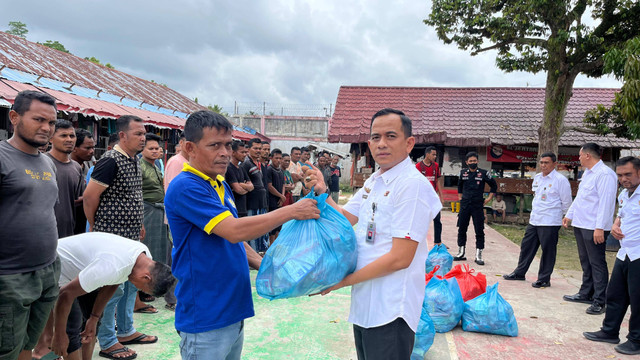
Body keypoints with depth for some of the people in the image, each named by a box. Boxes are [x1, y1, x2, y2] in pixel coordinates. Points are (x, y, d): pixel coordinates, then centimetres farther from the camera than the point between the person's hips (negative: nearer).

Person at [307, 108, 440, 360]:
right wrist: (322, 193, -4)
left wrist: (341, 281, -16)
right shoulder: (373, 181, 9)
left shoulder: (413, 184, -19)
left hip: (390, 311, -8)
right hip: (365, 303, 8)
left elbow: (399, 258, -22)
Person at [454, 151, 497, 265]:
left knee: (479, 231, -2)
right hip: (464, 205, 3)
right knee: (461, 229, 7)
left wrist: (489, 198, 3)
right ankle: (461, 253, 19)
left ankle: (479, 255, 5)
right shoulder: (463, 172, 7)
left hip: (478, 205, -3)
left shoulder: (483, 173, -2)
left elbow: (494, 185, 9)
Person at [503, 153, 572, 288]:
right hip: (534, 220, 7)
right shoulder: (537, 177, 12)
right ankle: (519, 273, 26)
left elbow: (566, 202, -6)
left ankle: (544, 279, 11)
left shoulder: (560, 180, -10)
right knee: (527, 246, 14)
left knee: (548, 250, 1)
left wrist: (557, 214, 3)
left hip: (550, 222, -7)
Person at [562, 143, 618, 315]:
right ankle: (586, 294, 31)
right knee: (585, 262, 18)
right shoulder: (587, 173, 16)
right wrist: (569, 215, 24)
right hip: (580, 224, 10)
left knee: (597, 263, -4)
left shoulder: (605, 174, -16)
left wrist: (599, 228, -24)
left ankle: (599, 301, 3)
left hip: (594, 228, -10)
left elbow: (605, 202, -21)